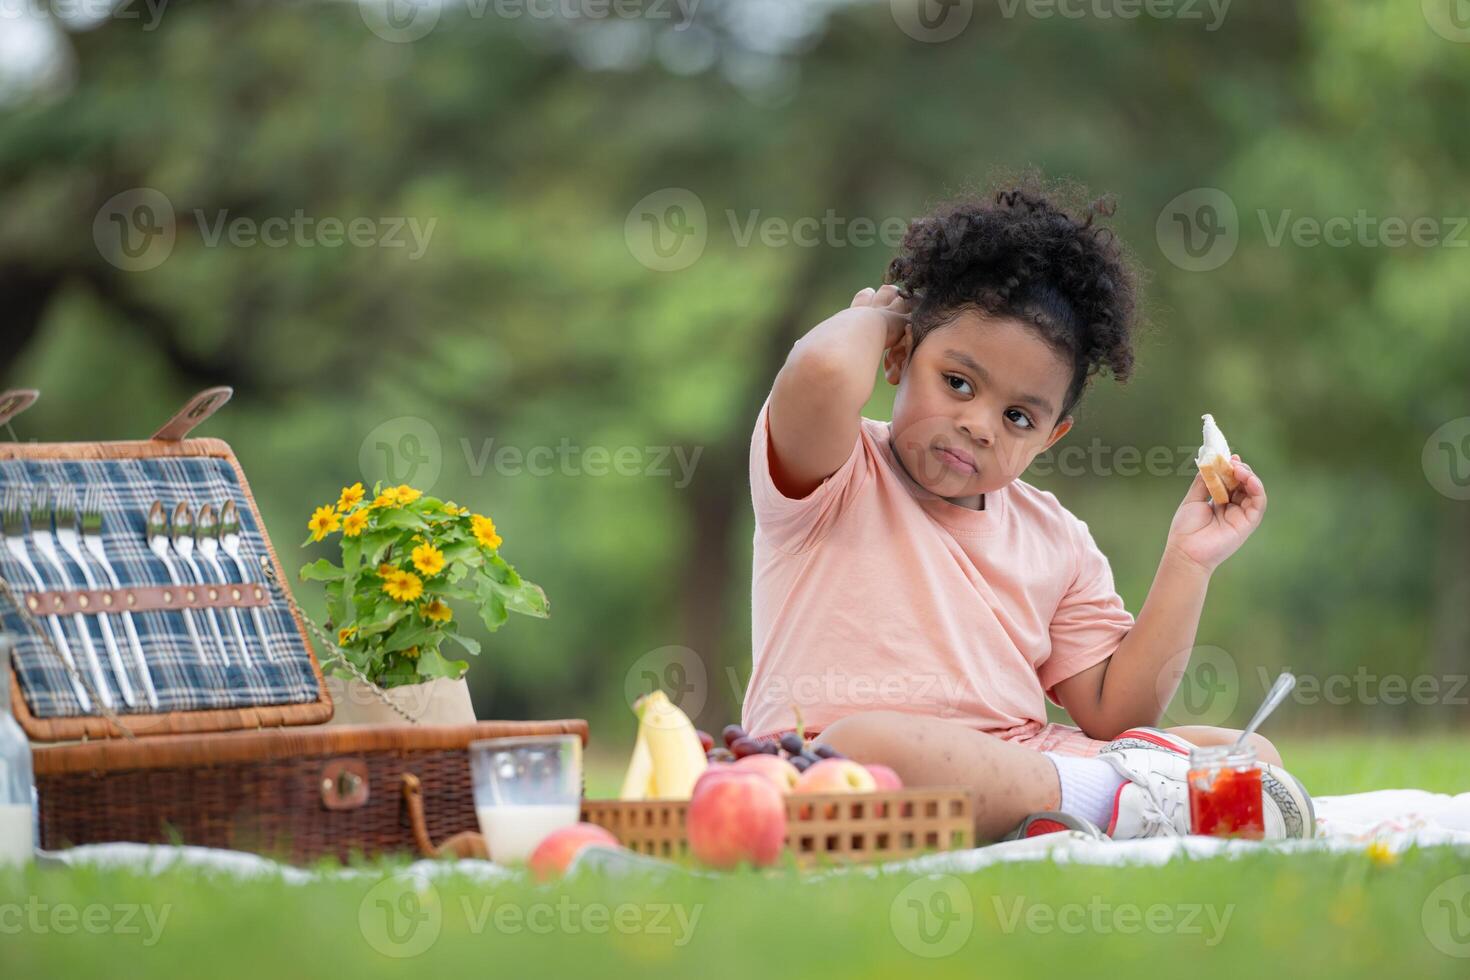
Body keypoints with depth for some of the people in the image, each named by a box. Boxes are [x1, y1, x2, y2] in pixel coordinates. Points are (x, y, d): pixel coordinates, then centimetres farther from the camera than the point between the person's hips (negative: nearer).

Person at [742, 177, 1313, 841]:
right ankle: (1096, 793, -26)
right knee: (862, 748, -42)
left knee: (1251, 756, -4)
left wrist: (1187, 564, 7)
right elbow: (821, 374, -22)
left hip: (1018, 776, 6)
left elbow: (1111, 713, 13)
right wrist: (873, 314, 2)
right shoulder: (836, 477, 3)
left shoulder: (1055, 541, 20)